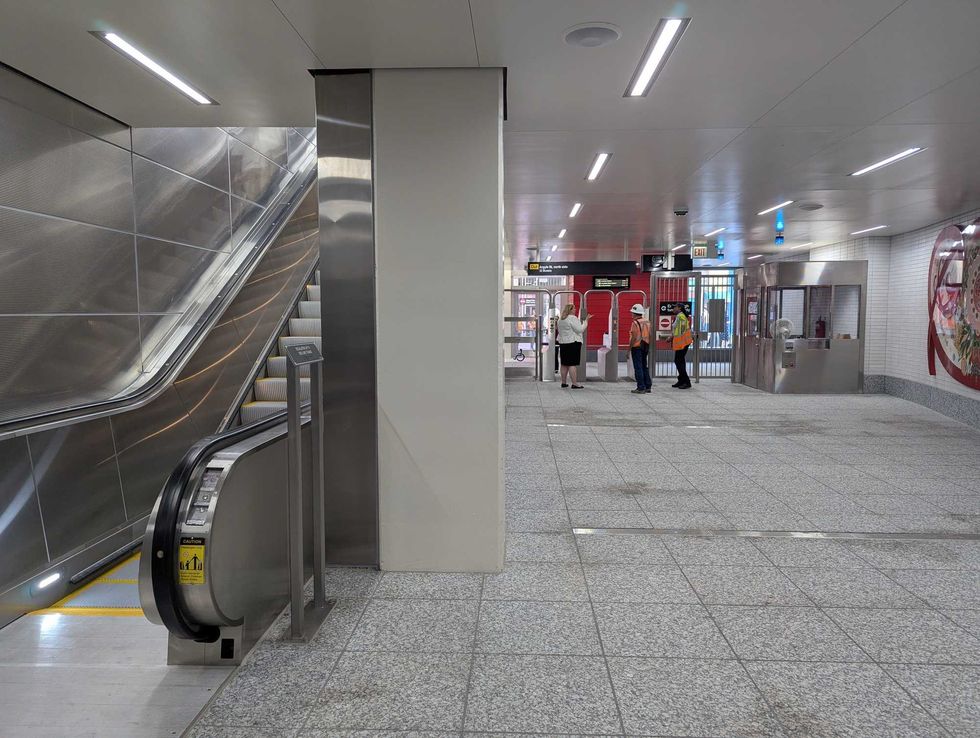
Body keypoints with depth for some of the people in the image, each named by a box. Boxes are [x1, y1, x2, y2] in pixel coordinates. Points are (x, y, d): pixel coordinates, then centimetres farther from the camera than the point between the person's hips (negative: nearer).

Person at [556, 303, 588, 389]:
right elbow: (580, 329, -16)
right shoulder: (573, 318, -12)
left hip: (562, 343, 8)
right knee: (573, 364, -8)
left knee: (564, 364, 11)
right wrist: (586, 321, -9)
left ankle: (564, 382, 16)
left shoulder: (561, 320, 14)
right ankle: (574, 384, -9)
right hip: (573, 343, -8)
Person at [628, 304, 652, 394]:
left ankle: (641, 388, -3)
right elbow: (649, 336, 11)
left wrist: (629, 349, -12)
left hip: (637, 347, -7)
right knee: (645, 367, 16)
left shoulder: (635, 323, -14)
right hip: (645, 347, 7)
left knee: (638, 368, -3)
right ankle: (648, 386, 18)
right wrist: (648, 347, 19)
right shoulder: (647, 322, 8)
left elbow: (634, 337, -18)